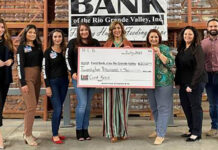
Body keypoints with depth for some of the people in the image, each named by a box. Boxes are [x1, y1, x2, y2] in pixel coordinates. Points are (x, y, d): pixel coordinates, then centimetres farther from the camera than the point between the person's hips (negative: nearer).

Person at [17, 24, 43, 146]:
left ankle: (27, 132, 19)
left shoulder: (38, 46, 13)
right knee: (31, 106, -11)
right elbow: (20, 65, -9)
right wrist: (23, 83, -15)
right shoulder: (22, 47, -3)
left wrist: (42, 77, 5)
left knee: (33, 106, 9)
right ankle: (27, 135, -3)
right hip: (27, 78, -6)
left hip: (37, 77, 6)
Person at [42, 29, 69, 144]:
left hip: (64, 82, 4)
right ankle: (54, 135, 2)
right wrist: (47, 86, -10)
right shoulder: (48, 52, -2)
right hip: (53, 82, -4)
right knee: (57, 109, -9)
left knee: (59, 109, 9)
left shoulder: (65, 50, 9)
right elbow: (45, 69, -5)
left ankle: (56, 132, 19)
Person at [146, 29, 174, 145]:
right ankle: (158, 129, 31)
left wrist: (159, 54, -20)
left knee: (163, 108, -5)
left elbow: (171, 63, -14)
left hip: (163, 82, -6)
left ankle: (161, 134, -1)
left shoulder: (164, 48, -4)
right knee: (154, 108, 15)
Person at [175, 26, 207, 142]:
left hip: (195, 83, -7)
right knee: (185, 105, 11)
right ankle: (192, 129, 26)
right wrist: (177, 82, 10)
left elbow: (199, 68, -15)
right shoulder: (181, 49, 12)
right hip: (183, 83, 7)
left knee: (195, 106, -1)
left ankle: (197, 133, 10)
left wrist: (192, 84, -18)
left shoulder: (197, 49, -9)